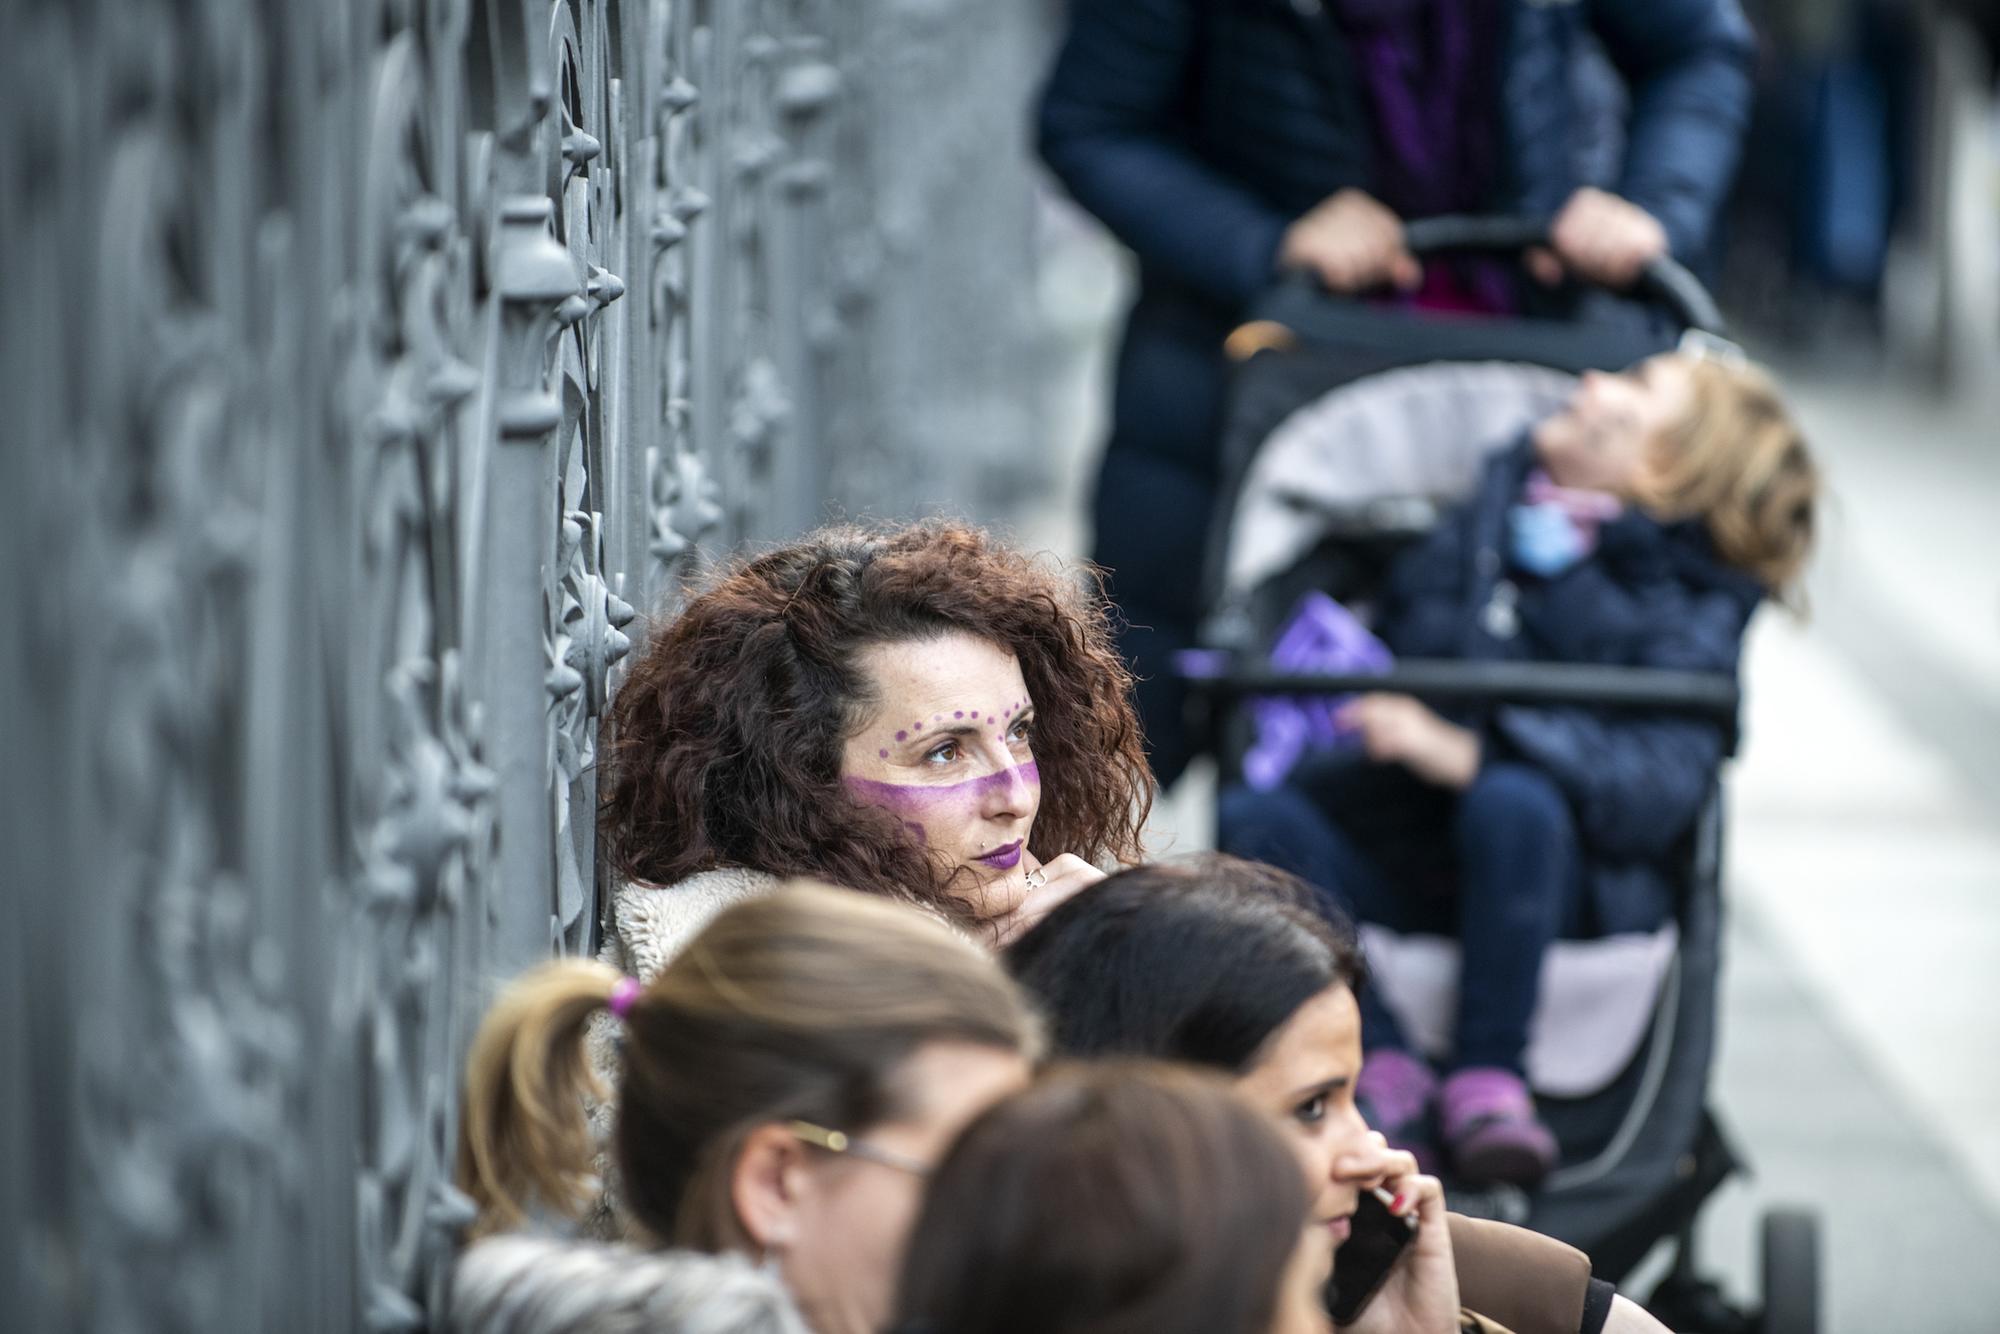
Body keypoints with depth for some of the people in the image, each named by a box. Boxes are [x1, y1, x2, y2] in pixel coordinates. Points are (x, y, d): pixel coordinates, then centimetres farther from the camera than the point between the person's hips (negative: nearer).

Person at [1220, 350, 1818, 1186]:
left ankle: (1488, 1082, -26)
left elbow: (1657, 780, -20)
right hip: (1402, 851, 4)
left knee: (1513, 801, -37)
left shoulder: (1689, 613, -4)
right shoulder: (1494, 512, 11)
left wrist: (1469, 753, -33)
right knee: (1255, 818, -23)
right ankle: (1384, 1076, -25)